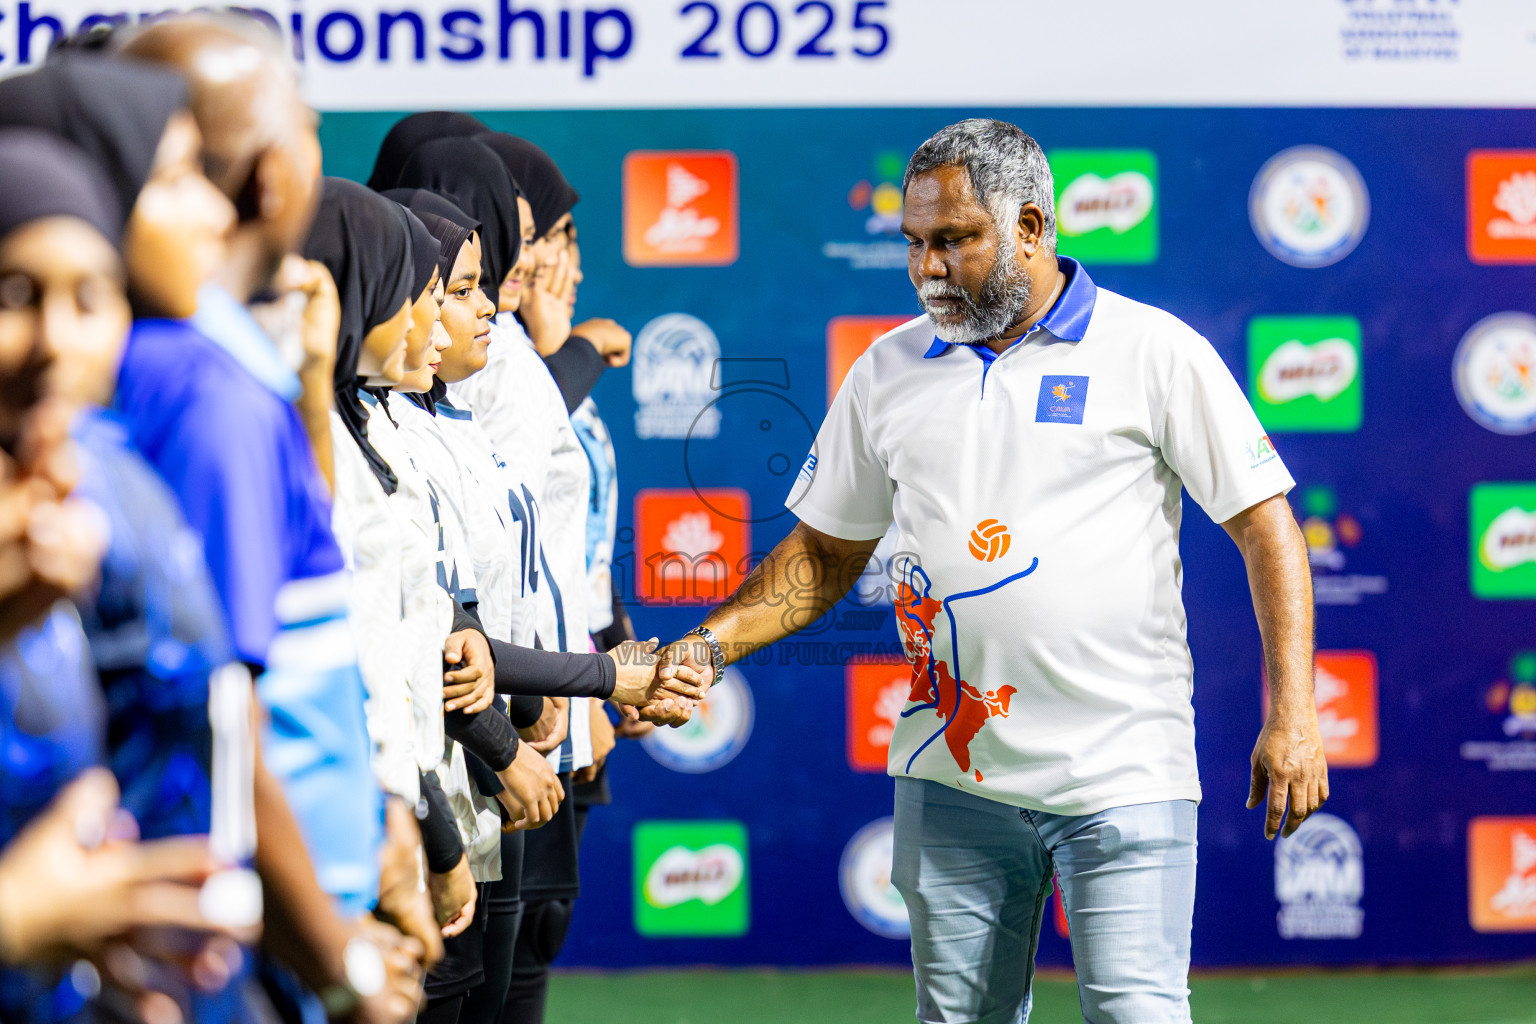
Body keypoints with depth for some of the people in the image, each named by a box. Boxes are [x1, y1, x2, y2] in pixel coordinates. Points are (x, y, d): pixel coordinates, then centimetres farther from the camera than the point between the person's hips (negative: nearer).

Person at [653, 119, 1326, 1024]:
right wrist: (711, 644, 1)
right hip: (953, 771, 4)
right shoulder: (889, 372, 10)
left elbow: (1265, 525, -2)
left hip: (1121, 770, -4)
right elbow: (826, 551, 17)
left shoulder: (1154, 351, -2)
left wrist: (1293, 713, -11)